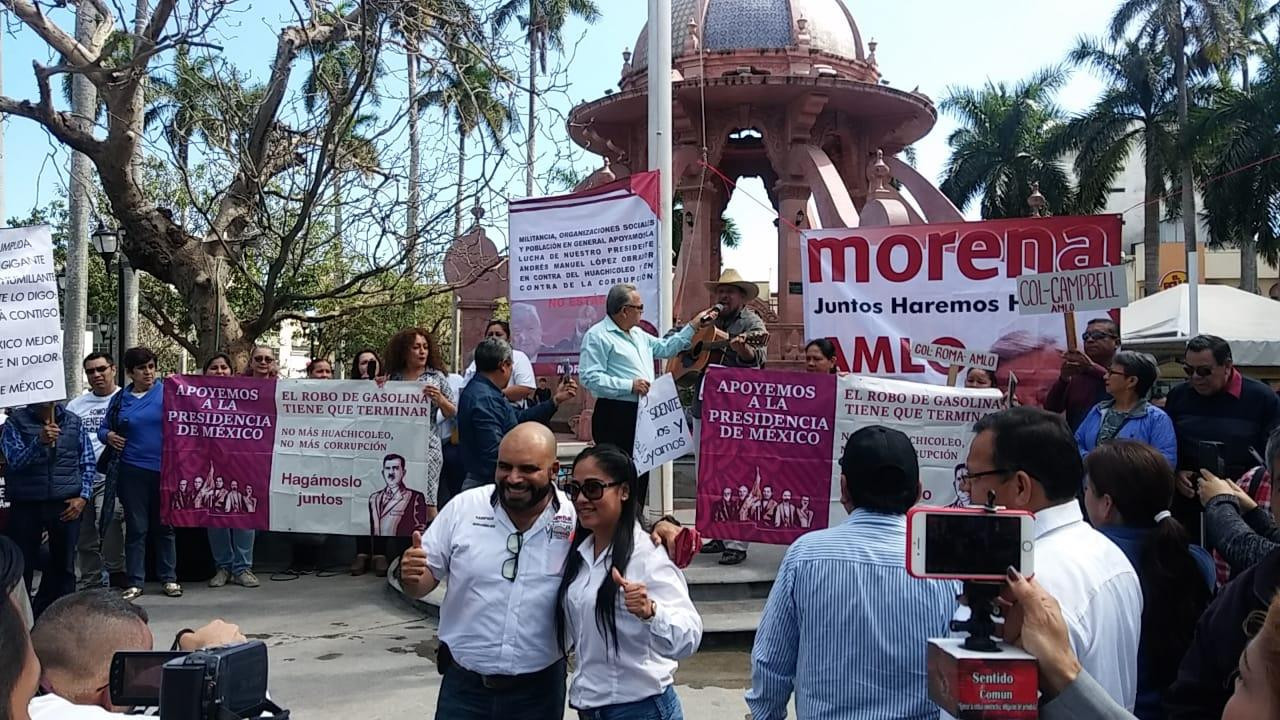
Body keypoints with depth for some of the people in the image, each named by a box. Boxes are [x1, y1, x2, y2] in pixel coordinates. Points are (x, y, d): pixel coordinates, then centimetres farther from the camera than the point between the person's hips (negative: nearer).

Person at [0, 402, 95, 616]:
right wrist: (40, 441, -27)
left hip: (66, 505, 2)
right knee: (21, 566, 5)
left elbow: (89, 463, 8)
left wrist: (83, 497, -3)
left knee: (63, 566, 9)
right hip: (26, 504, -2)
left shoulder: (73, 422, 6)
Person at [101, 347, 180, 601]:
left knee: (164, 525, 9)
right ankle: (135, 582, 14)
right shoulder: (121, 399, 8)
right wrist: (109, 436, -3)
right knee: (136, 527, 5)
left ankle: (169, 578, 19)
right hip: (133, 471, 1)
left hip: (165, 469, -1)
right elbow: (103, 428, 17)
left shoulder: (167, 392, 0)